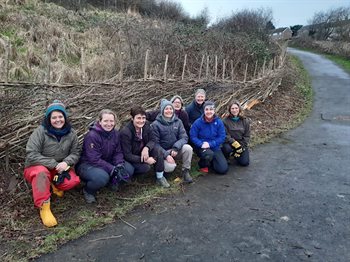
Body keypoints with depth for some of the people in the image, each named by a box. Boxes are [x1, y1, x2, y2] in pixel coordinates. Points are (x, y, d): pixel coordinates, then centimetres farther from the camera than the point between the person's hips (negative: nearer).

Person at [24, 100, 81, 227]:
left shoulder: (71, 133, -4)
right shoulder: (40, 131, -15)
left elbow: (75, 153, -2)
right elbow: (31, 155, -21)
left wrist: (66, 162, -25)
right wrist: (54, 164, -25)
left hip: (60, 169, 3)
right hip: (37, 167, -3)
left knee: (74, 180, -27)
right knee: (41, 173, -39)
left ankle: (55, 185, 7)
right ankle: (44, 207, -26)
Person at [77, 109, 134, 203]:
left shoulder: (115, 134, -4)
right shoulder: (92, 136, -25)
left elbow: (118, 152, 0)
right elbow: (94, 160, -27)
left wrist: (120, 165, -21)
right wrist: (113, 169, -31)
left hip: (107, 162, 6)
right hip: (87, 164, -6)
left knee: (129, 169, -13)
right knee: (102, 177, -37)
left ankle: (112, 182, 13)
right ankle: (88, 191, -4)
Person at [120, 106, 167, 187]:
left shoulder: (146, 124, -13)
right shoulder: (125, 132, -28)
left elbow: (152, 140, -4)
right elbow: (127, 155, -25)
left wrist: (146, 148, -28)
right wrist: (146, 160, -30)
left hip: (143, 151, 5)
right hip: (131, 159, -5)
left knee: (157, 150, -22)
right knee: (145, 167, -30)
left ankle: (160, 177, -6)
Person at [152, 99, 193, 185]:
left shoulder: (178, 122, 0)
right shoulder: (156, 124, -9)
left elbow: (184, 137, -5)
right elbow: (155, 143, -10)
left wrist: (176, 148, -24)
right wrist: (166, 155, -21)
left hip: (176, 150, 3)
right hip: (163, 152, -3)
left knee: (188, 148, -27)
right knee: (170, 167, -29)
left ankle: (186, 171, -7)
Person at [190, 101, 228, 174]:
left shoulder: (219, 122, -4)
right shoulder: (198, 122, -10)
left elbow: (222, 137, -6)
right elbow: (193, 136, -9)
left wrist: (210, 144, -19)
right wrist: (201, 144, -25)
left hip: (215, 147, 3)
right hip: (202, 147, -3)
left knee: (223, 169, -8)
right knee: (209, 154, -38)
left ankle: (211, 161, 26)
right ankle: (203, 165, 0)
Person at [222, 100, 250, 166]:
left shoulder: (245, 121, 0)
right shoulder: (225, 121, -8)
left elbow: (247, 136, -1)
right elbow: (225, 135, -13)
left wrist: (241, 148, -11)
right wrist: (235, 144, -23)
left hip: (242, 144, 3)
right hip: (229, 143, -2)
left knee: (245, 162, -10)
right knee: (227, 148, -36)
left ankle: (236, 154, 24)